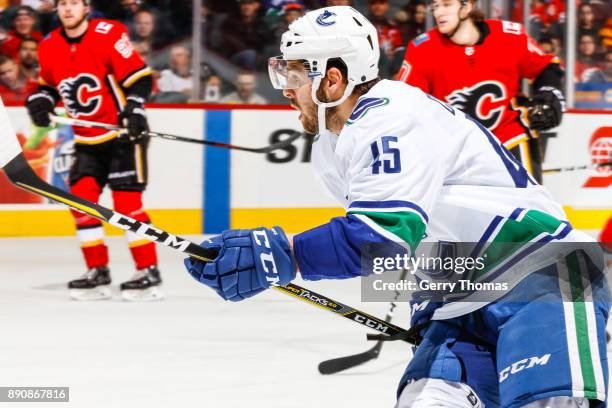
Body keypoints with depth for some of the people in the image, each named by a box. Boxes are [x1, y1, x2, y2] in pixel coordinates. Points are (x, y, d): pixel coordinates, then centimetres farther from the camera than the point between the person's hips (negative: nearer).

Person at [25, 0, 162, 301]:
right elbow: (49, 83, 18)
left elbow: (138, 76, -14)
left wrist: (134, 110, -24)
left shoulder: (109, 34, -16)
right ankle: (98, 272, 9)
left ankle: (148, 272, -5)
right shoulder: (49, 47, 2)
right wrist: (40, 101, -1)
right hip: (87, 139, 6)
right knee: (81, 198, -1)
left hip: (123, 133, -6)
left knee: (126, 201, -11)